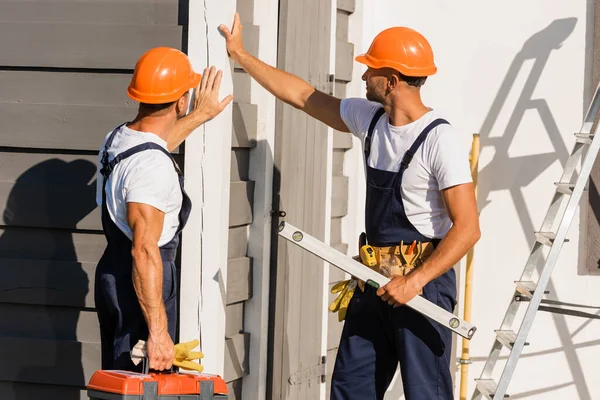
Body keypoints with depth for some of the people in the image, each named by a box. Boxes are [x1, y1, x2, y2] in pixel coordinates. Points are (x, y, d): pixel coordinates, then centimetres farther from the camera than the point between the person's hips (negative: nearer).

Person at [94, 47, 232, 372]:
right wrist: (158, 331, -33)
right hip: (139, 285, -10)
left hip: (113, 273, 10)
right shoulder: (152, 166, -26)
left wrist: (199, 116, 45)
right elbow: (144, 250, -32)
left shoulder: (119, 137, 5)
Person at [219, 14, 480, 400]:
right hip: (376, 280, 8)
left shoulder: (441, 140, -17)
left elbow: (467, 228, -21)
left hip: (422, 282, -8)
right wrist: (240, 55, 22)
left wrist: (415, 281, -24)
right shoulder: (370, 119, 6)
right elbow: (301, 96, 18)